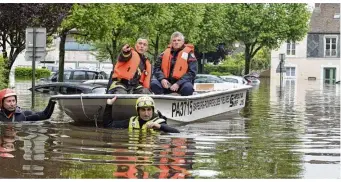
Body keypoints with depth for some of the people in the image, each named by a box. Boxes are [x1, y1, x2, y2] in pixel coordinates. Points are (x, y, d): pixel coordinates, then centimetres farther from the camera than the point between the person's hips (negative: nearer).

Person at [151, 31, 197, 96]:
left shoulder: (188, 54, 1)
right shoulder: (165, 53, 12)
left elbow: (192, 72, -6)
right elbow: (157, 68, 11)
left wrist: (178, 84, -17)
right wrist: (162, 79, -11)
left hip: (181, 84, -3)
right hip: (166, 83, 3)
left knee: (188, 87, -36)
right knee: (154, 84, -24)